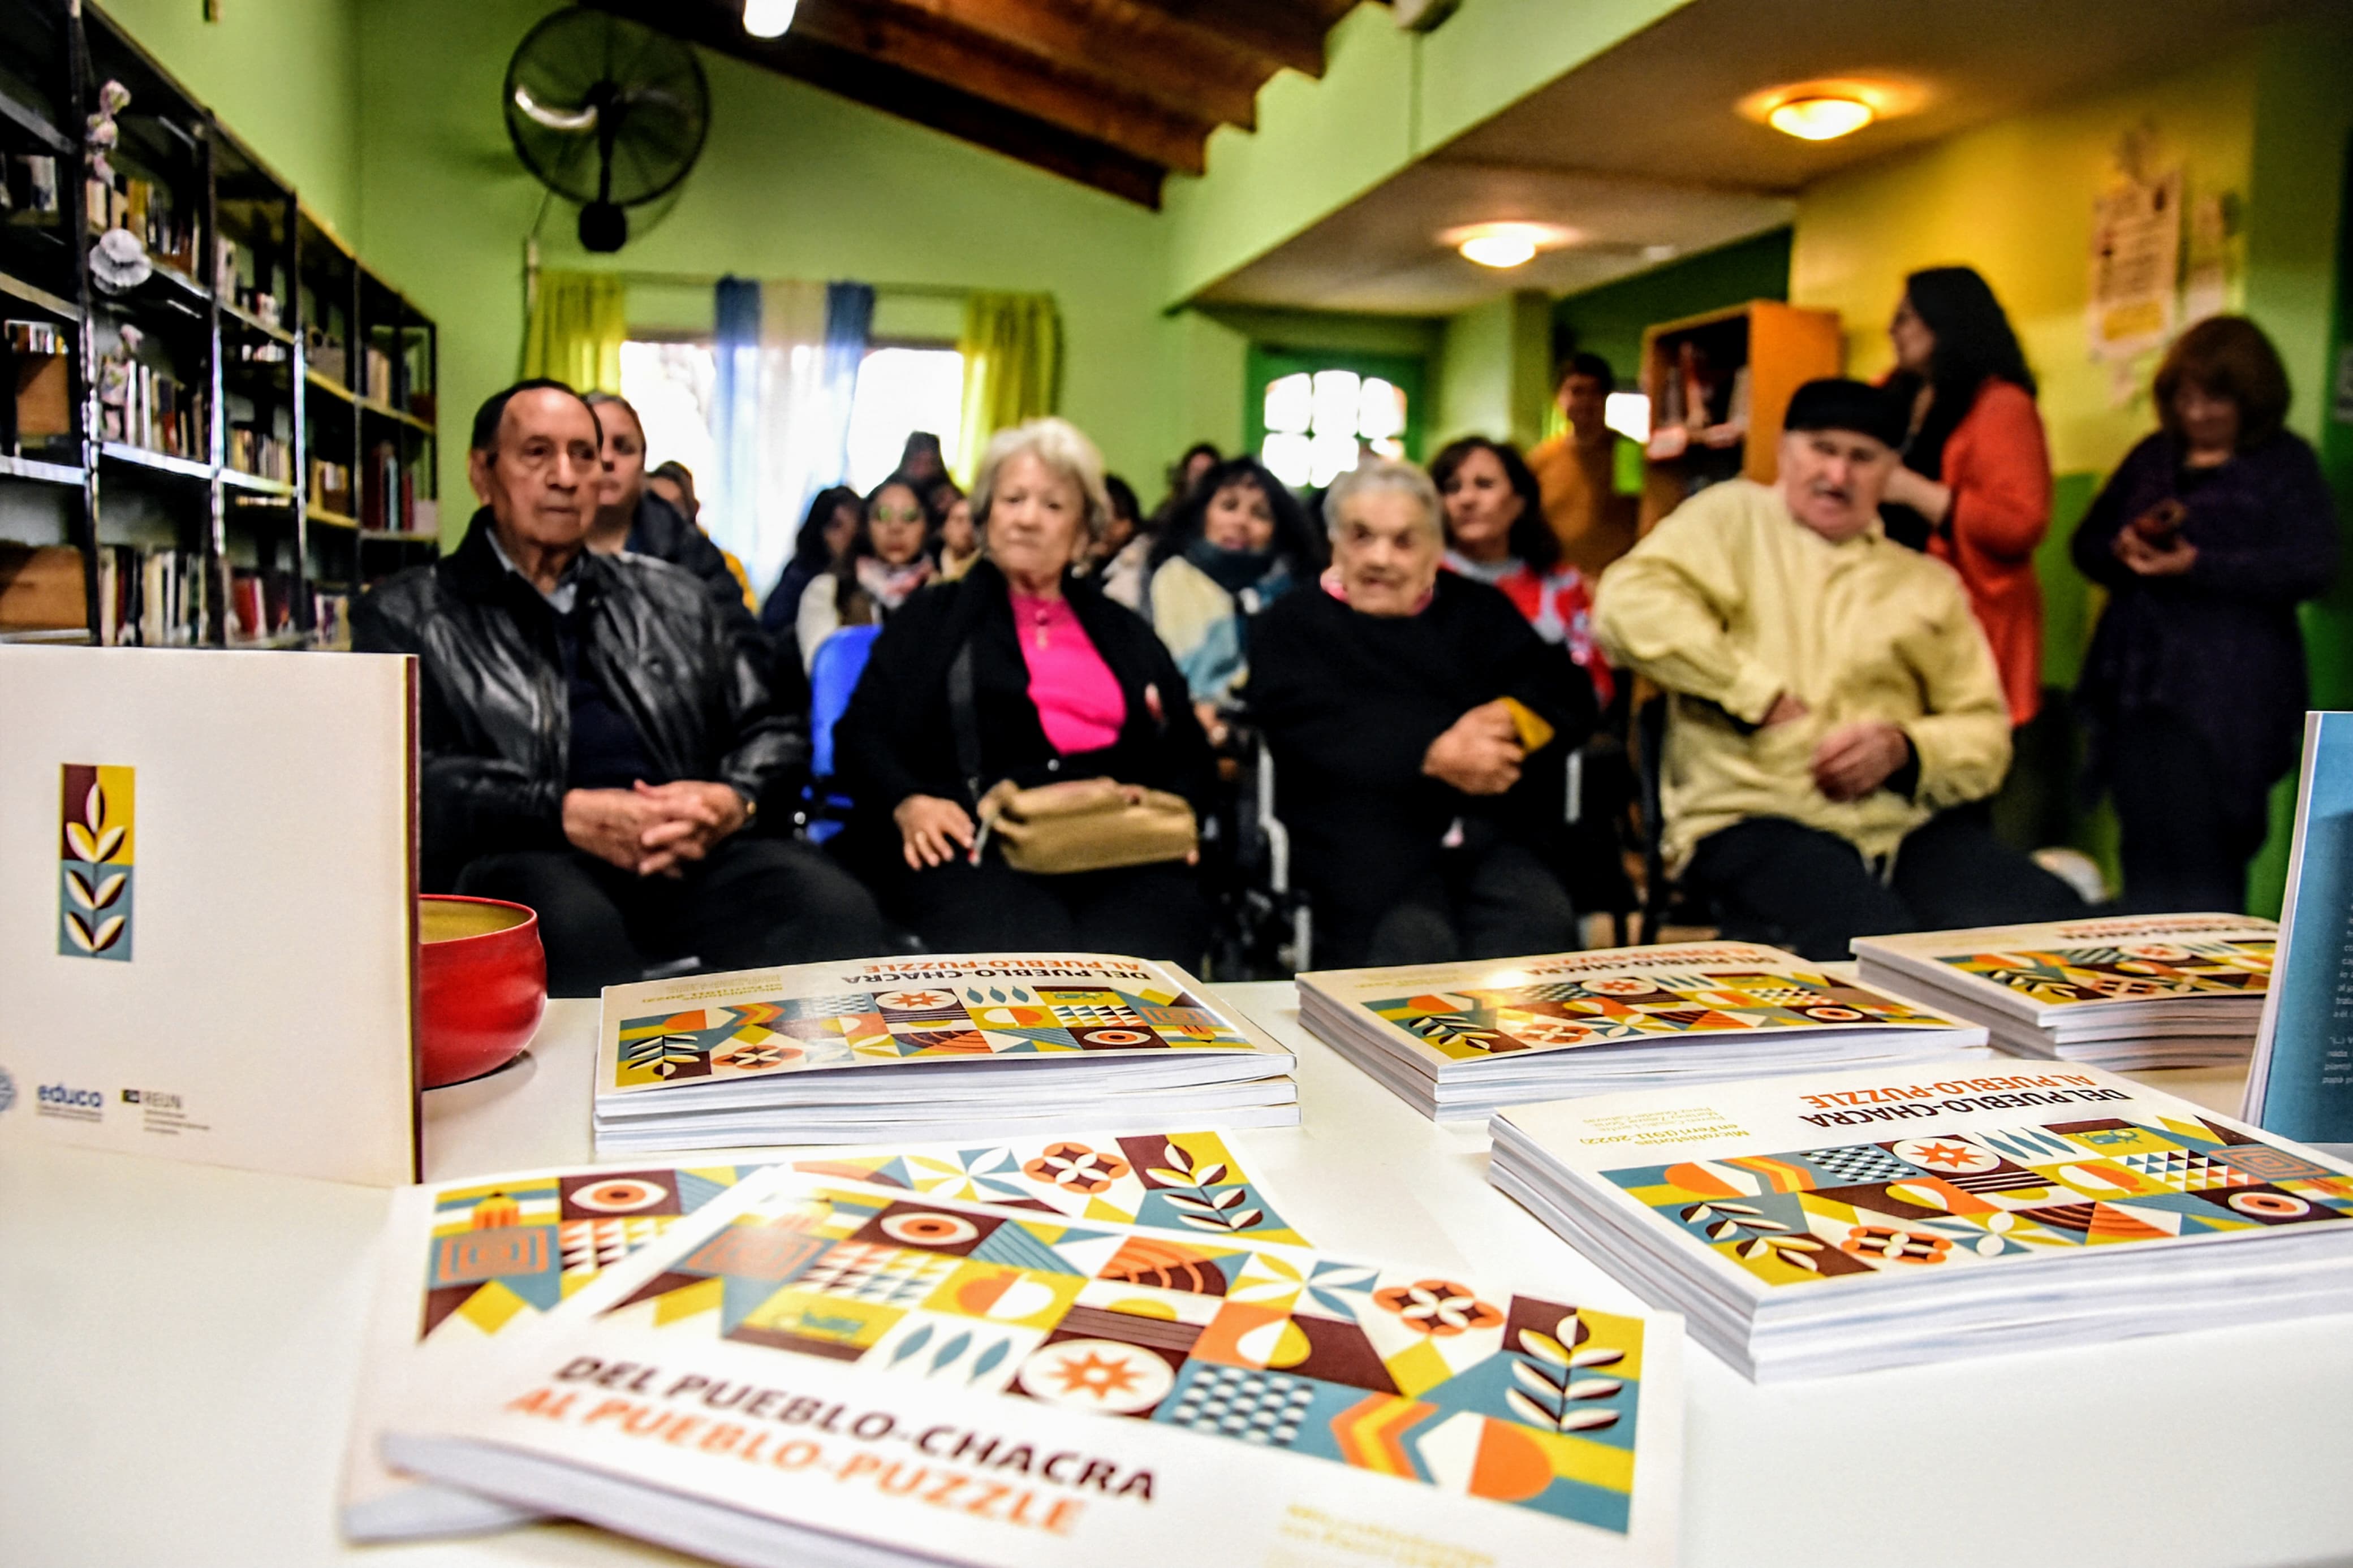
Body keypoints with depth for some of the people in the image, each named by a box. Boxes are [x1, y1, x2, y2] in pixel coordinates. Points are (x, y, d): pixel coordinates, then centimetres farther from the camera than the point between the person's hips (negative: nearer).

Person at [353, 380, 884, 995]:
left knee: (837, 909, -30)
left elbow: (770, 733, 21)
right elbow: (408, 777, 0)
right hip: (524, 859, -2)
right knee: (575, 926, -40)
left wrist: (736, 800, -3)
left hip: (694, 853, 3)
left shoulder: (671, 597, 26)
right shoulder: (404, 615, 15)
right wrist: (566, 815, -14)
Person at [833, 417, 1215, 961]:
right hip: (981, 846, -2)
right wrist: (906, 802, -11)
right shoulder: (935, 617, 21)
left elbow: (1188, 749, 22)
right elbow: (864, 732, 10)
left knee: (1140, 954, -33)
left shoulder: (1125, 633, 28)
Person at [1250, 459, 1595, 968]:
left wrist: (1510, 718, -12)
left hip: (1492, 835, 3)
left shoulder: (1477, 610, 24)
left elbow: (1570, 700, 11)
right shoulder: (1289, 629, 14)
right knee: (1412, 944, -30)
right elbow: (1313, 740, -5)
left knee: (1540, 922, -27)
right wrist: (1435, 758, -16)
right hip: (1366, 844, -2)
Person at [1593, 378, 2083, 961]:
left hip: (1908, 820, 5)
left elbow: (1986, 733, 19)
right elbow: (1628, 605, -7)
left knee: (2053, 923, -23)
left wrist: (1904, 748, -4)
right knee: (1879, 945, -35)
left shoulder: (1928, 582, 23)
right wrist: (1761, 695, -10)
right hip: (1753, 815, -5)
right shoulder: (1734, 515, 12)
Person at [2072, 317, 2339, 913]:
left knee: (2202, 860, -9)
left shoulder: (2287, 463, 3)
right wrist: (2124, 549, -5)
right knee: (2144, 850, 7)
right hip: (2138, 683, 5)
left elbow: (2311, 567, -9)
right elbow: (2086, 544, 18)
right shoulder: (2154, 456, 18)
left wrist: (2197, 565, -18)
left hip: (2224, 700, -5)